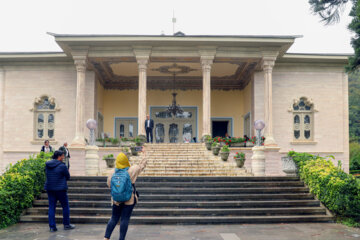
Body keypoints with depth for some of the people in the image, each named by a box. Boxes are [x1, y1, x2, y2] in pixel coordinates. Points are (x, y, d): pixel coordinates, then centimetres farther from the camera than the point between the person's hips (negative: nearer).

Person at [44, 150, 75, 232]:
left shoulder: (47, 165, 4)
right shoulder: (62, 166, -14)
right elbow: (68, 177, -4)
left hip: (49, 189, 5)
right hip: (60, 189, -5)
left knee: (51, 207, 9)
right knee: (65, 206, 10)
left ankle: (52, 226, 8)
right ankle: (66, 225, 17)